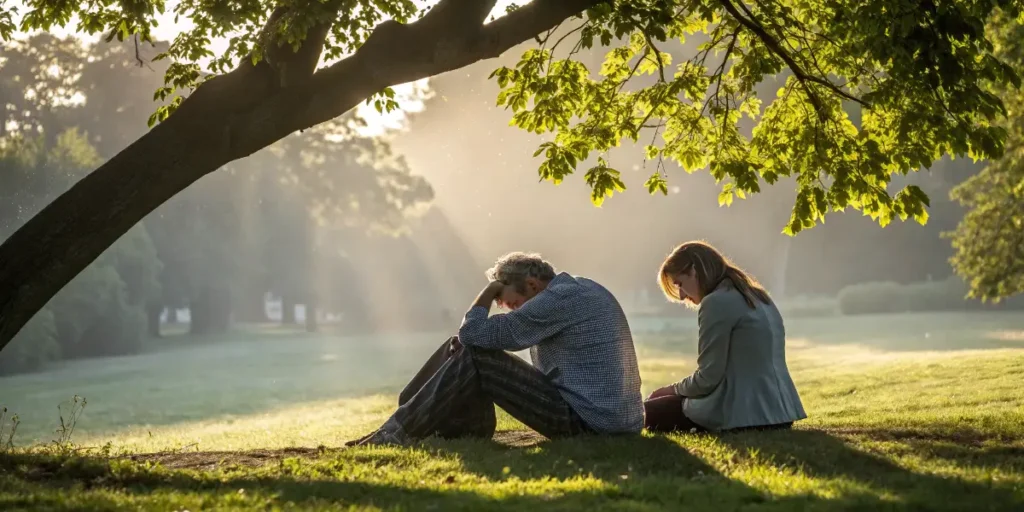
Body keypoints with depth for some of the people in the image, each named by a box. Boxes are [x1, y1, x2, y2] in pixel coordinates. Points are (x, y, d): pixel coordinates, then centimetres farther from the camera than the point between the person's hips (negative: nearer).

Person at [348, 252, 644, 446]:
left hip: (590, 421, -10)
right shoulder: (580, 290, 16)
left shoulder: (558, 300, -16)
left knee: (473, 358, -10)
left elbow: (472, 333, -16)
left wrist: (492, 289, 0)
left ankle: (399, 432, 0)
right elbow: (545, 370, 19)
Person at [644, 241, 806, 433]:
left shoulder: (717, 302, -13)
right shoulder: (757, 296, 16)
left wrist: (674, 389, 6)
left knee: (649, 412, 7)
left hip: (745, 414, -10)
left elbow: (708, 378, -14)